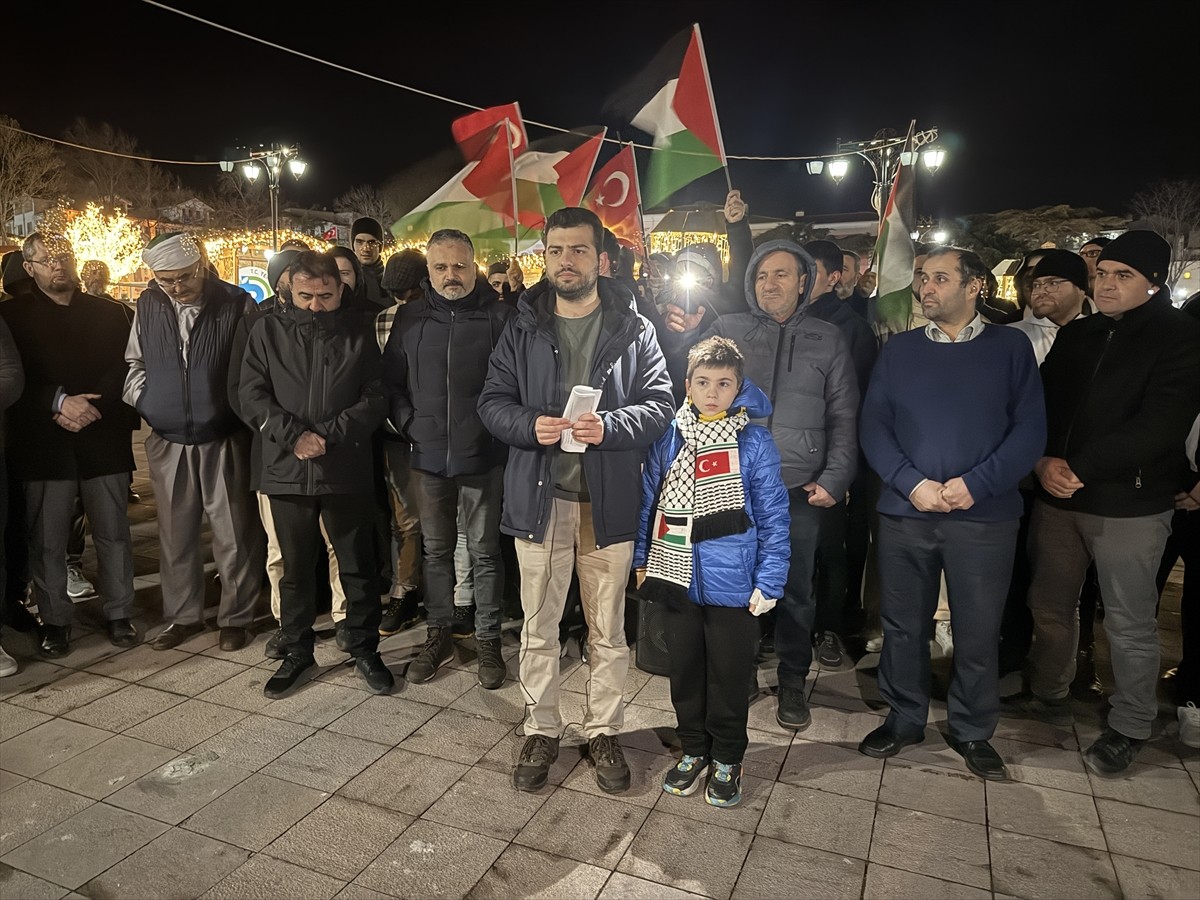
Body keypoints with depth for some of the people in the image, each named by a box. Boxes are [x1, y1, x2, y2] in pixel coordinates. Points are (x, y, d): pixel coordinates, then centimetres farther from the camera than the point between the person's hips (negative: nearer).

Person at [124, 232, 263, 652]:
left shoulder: (236, 304, -9)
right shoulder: (148, 305, 3)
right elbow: (134, 361, 15)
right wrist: (143, 400, 1)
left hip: (224, 440, -4)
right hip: (167, 442, 4)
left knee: (234, 535, 4)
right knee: (175, 535, 14)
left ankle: (235, 617, 19)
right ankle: (183, 615, 29)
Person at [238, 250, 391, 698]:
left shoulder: (358, 330, 3)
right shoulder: (268, 330, 5)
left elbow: (374, 397, -1)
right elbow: (252, 395, 0)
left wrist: (328, 435, -13)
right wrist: (294, 435, -14)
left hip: (347, 468, -1)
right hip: (287, 470, 1)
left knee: (358, 565, 8)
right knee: (295, 568, 12)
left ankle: (364, 648, 24)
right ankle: (297, 651, 28)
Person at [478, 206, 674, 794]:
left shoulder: (633, 330, 2)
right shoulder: (523, 329, 7)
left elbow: (659, 404, -2)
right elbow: (492, 400, 5)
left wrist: (608, 426, -21)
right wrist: (531, 426, -16)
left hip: (608, 502, -1)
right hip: (539, 498, 1)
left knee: (608, 631, 11)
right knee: (538, 629, 12)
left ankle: (603, 732, 30)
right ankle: (541, 731, 30)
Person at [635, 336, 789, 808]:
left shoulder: (754, 442, -7)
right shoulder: (668, 438, 0)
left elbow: (773, 516, -6)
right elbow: (649, 500, 7)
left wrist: (769, 580, -10)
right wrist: (642, 558, 7)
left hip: (732, 582, -2)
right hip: (678, 576, 3)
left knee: (728, 673, 12)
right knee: (684, 668, 16)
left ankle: (726, 759, 33)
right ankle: (693, 749, 37)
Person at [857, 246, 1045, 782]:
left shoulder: (1010, 348, 3)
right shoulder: (898, 350, 7)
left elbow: (1030, 429, -3)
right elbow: (873, 425, 1)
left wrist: (975, 484, -16)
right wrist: (911, 482, -13)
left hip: (985, 516, -1)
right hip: (904, 512, 2)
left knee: (978, 631, 9)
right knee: (903, 624, 11)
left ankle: (973, 731, 30)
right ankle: (904, 718, 31)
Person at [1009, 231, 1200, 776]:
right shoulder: (1076, 335, 12)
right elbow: (1040, 403, 9)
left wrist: (1079, 467, -19)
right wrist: (1043, 462, -10)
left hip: (1128, 503, -5)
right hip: (1056, 496, 5)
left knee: (1129, 623, 4)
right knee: (1050, 605, 15)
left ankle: (1129, 729, 21)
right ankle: (1048, 695, 34)